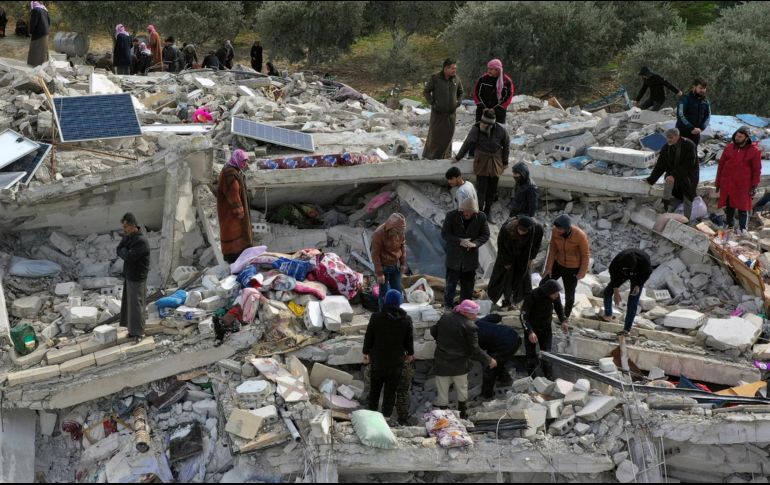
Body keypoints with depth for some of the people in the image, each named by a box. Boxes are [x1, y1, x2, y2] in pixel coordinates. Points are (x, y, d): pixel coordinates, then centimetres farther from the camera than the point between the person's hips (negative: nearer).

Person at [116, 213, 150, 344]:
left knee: (136, 304, -1)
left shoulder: (141, 241, -24)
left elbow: (129, 257, -27)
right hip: (129, 275, 9)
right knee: (129, 303, 15)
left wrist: (124, 251, -8)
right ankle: (132, 329, 26)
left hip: (137, 278, -9)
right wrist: (125, 252, -15)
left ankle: (139, 332, 8)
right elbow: (119, 250, 4)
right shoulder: (129, 236, 6)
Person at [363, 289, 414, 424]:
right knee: (391, 389, 11)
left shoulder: (376, 317, -13)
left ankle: (372, 410, 29)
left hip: (378, 359, 0)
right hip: (396, 361, 0)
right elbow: (409, 340, -2)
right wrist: (410, 353, 16)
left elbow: (368, 337, -6)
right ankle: (386, 414, 17)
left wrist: (366, 352, 9)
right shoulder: (406, 320, -11)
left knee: (375, 386, 19)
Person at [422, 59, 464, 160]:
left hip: (451, 113, 3)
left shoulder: (456, 79, 2)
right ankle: (429, 156, 13)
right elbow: (426, 92, -3)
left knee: (448, 134, 8)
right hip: (438, 113, -3)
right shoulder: (435, 78, -10)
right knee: (435, 134, 1)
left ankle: (446, 156, 19)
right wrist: (432, 103, -11)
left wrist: (458, 102, 5)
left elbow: (460, 92, 19)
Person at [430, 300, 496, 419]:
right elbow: (474, 350, -17)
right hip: (460, 364, -2)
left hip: (442, 363, 3)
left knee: (442, 391, 11)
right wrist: (489, 360, -6)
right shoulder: (470, 327, -18)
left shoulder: (445, 316, -3)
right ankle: (462, 414, 33)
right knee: (462, 389, 20)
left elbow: (433, 331, 11)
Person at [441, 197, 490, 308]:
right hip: (454, 258, -2)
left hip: (470, 257, 2)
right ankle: (449, 307, 23)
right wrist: (460, 241, -26)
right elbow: (444, 234, -11)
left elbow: (485, 235, -2)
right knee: (451, 284, 5)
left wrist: (475, 243, -22)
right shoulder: (452, 216, -12)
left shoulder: (481, 217, -7)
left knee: (468, 286, 12)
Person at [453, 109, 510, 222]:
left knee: (492, 189, 10)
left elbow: (506, 145, 2)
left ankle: (487, 212, 26)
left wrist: (505, 162, 9)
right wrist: (458, 157, 9)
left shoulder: (501, 130, -15)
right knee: (481, 189, -3)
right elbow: (468, 144, -1)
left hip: (496, 162, 2)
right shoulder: (476, 129, -17)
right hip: (481, 162, -2)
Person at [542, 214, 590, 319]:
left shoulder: (580, 236, -31)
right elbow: (552, 249, -6)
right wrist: (548, 267, -4)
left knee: (569, 293, 9)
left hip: (572, 268, -4)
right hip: (558, 263, 4)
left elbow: (585, 255, -16)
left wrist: (582, 273, -9)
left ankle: (566, 315, 34)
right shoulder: (555, 231, -20)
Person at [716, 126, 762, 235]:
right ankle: (729, 225, 25)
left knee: (742, 207, 0)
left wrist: (754, 186, -7)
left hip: (743, 185, -3)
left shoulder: (754, 151, -6)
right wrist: (718, 182, 9)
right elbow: (721, 164, 10)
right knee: (729, 205, 12)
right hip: (727, 183, 4)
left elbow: (757, 170, -4)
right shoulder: (729, 148, 4)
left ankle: (743, 228, 6)